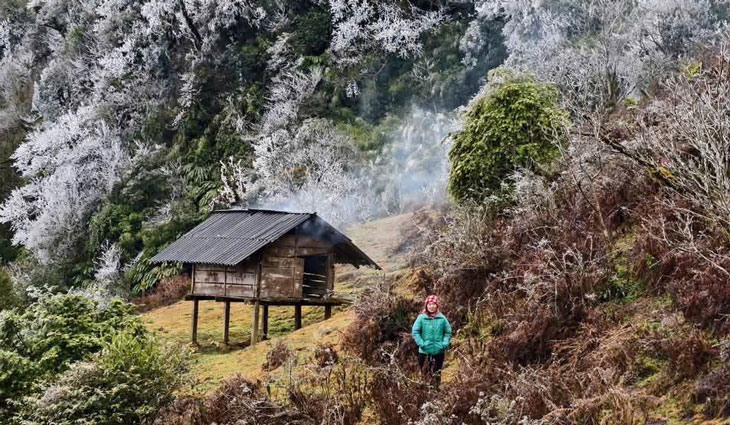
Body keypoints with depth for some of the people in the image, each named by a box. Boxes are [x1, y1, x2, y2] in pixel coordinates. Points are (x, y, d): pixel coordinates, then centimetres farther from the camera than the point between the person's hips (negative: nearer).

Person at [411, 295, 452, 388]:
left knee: (438, 373, 5)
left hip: (439, 350, 1)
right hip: (424, 350, -1)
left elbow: (448, 332, 8)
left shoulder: (442, 318, 1)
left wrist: (445, 343, -5)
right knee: (425, 373, 4)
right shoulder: (421, 317, -4)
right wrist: (421, 343, -12)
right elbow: (415, 331, -3)